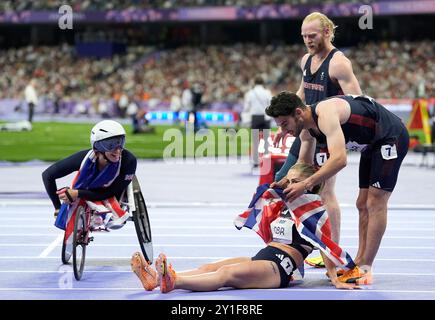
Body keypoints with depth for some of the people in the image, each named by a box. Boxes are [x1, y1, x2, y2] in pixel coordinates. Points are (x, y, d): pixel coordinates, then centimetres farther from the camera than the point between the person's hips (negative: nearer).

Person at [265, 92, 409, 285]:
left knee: (375, 204, -11)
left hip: (391, 138, -10)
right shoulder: (307, 128, 0)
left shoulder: (325, 115, -32)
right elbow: (304, 163, 14)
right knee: (363, 204, 11)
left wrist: (306, 184, -39)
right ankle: (359, 261, 16)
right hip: (372, 144, 10)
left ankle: (366, 267, -7)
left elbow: (339, 159, -42)